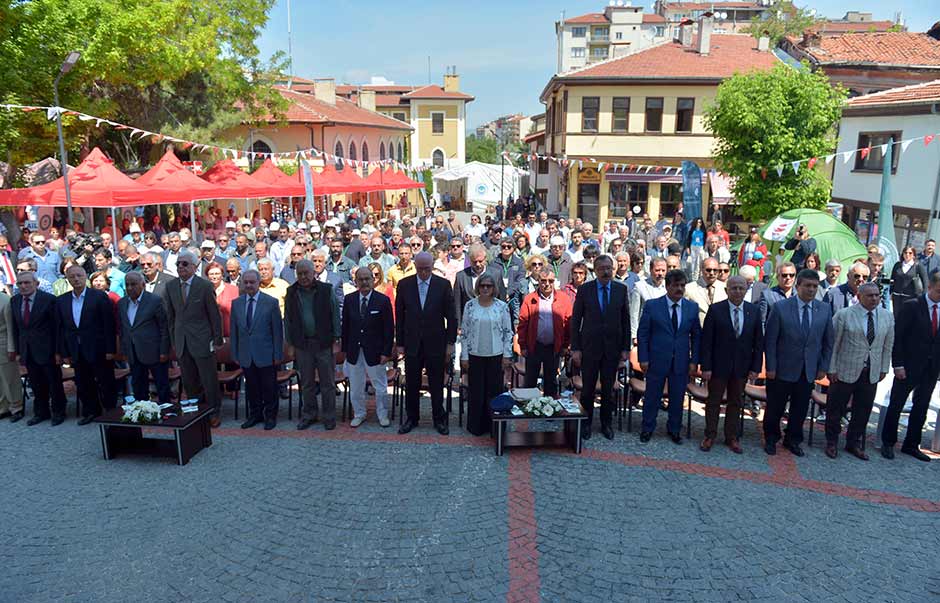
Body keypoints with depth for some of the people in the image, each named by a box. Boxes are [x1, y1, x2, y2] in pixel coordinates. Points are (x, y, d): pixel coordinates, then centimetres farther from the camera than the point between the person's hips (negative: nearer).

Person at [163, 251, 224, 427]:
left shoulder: (205, 286, -9)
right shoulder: (170, 286, 5)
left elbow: (215, 315, -5)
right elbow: (170, 316, 11)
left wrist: (217, 340, -4)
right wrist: (173, 340, 10)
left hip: (202, 341, -4)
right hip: (181, 342, 4)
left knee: (209, 380, 3)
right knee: (189, 383, 11)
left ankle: (215, 412, 17)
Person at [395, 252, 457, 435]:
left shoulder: (443, 284, -4)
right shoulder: (404, 284, 0)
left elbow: (451, 316, -1)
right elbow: (399, 316, 3)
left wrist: (450, 343, -3)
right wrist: (400, 343, 2)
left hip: (436, 344, -1)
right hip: (412, 343, 1)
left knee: (436, 385, 8)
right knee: (411, 385, 9)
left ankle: (439, 420, 22)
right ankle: (411, 418, 25)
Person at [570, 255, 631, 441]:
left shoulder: (621, 290, 1)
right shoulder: (584, 290, -4)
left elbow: (626, 320, 4)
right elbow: (575, 320, -2)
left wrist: (626, 348, 0)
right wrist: (575, 348, -6)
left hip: (612, 348, 1)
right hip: (589, 347, -1)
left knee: (608, 389, 11)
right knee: (588, 388, 7)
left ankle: (606, 423, 26)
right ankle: (586, 423, 23)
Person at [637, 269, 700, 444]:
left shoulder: (692, 307, 3)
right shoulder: (652, 305, -5)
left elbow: (696, 336, 6)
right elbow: (642, 333, -3)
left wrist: (694, 360, 0)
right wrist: (643, 358, -7)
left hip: (681, 362, 2)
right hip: (657, 360, -2)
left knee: (677, 398, 12)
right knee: (652, 396, 9)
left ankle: (674, 430, 30)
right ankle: (647, 428, 25)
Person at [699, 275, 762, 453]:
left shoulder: (754, 311, 0)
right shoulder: (715, 309, -9)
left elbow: (758, 342, 3)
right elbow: (706, 340, -9)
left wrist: (755, 368, -2)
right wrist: (706, 367, -12)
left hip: (742, 367, 3)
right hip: (718, 365, -2)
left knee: (735, 403, 14)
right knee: (713, 401, 9)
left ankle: (731, 437, 26)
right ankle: (710, 436, 21)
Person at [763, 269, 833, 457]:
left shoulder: (825, 309, 1)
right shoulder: (780, 307, -9)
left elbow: (828, 342, 7)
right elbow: (770, 340, -8)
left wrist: (824, 367, 4)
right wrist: (771, 367, -10)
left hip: (809, 371, 3)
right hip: (783, 369, -3)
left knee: (800, 409, 13)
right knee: (775, 407, 9)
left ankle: (793, 440, 31)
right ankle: (771, 439, 27)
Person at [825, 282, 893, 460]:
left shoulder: (887, 317, 4)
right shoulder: (844, 315, -9)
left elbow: (887, 345, 12)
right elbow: (833, 343, -7)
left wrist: (884, 368, 11)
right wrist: (832, 369, -8)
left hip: (871, 374, 4)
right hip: (845, 371, -4)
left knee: (863, 411, 11)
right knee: (836, 409, 6)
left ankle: (853, 443, 28)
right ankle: (832, 442, 24)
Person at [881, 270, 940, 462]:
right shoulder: (912, 306, -11)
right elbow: (897, 336, -10)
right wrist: (898, 365, -13)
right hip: (910, 366, -4)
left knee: (921, 407, 12)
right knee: (896, 405, 5)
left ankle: (911, 445, 24)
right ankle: (888, 443, 19)